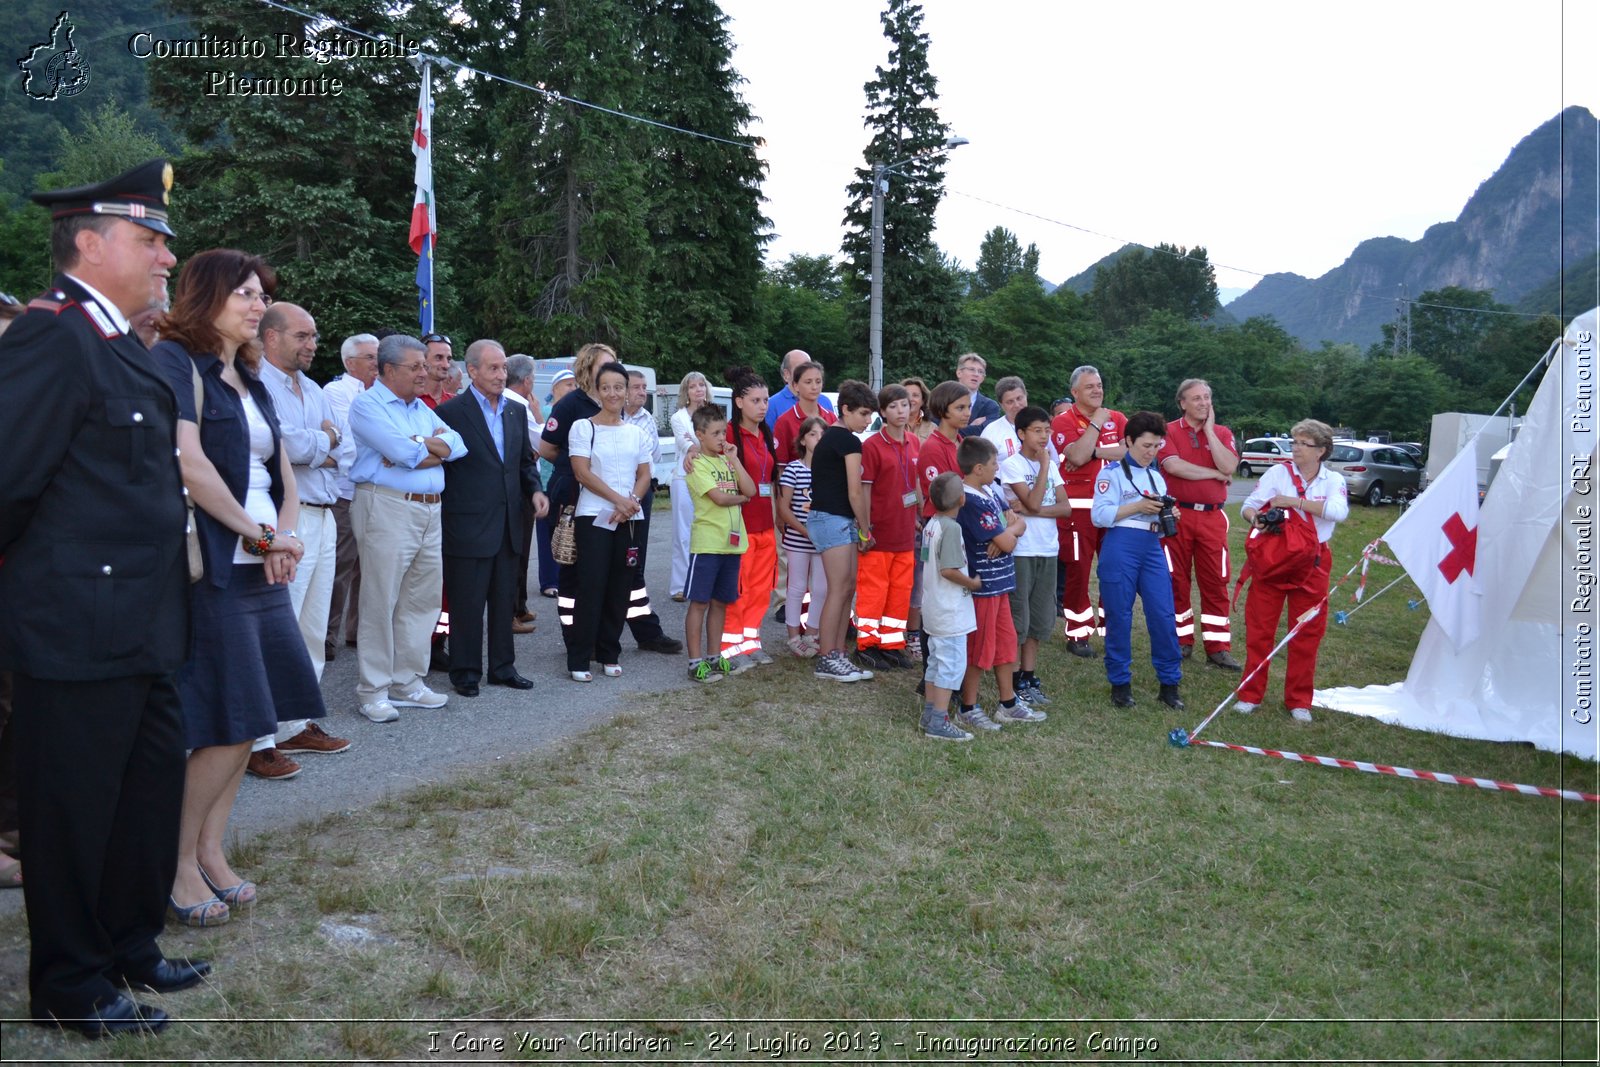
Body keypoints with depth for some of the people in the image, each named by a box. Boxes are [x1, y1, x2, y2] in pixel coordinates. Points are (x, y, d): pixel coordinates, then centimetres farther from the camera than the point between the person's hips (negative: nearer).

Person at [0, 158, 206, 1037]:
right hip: (76, 627, -9)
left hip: (138, 627, 9)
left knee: (152, 790, 19)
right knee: (74, 810, 6)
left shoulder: (117, 341, 14)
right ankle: (71, 988, 24)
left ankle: (129, 947, 36)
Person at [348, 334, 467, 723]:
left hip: (430, 511, 8)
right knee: (381, 601, -3)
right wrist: (434, 446, 0)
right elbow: (403, 451, -18)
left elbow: (457, 444, 5)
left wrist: (417, 445, -10)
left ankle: (408, 683, 20)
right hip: (387, 509, -8)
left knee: (423, 599, 10)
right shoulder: (367, 405, -4)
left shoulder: (421, 408, 18)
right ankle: (373, 691, 5)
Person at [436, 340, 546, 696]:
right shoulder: (450, 411, -9)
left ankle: (502, 666, 24)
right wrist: (440, 520, -10)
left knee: (504, 600, 14)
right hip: (468, 526, -6)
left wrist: (535, 489, -1)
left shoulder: (517, 411, 11)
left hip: (508, 524, 6)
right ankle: (465, 671, 15)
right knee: (467, 603, 3)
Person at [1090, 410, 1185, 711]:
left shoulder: (1157, 477, 20)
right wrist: (1138, 507, -14)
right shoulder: (1113, 472, 1)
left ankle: (1169, 683, 9)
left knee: (1164, 615, -1)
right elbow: (1100, 515, -10)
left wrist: (1169, 517, 3)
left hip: (1152, 549, 5)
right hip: (1120, 547, -5)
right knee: (1119, 617, 1)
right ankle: (1120, 683, 12)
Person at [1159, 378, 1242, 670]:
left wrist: (1209, 429, -6)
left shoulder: (1223, 433, 10)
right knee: (1177, 581, 5)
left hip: (1212, 517, 2)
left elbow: (1229, 466, -9)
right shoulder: (1169, 431, 0)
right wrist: (1215, 474, -7)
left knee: (1216, 582, 2)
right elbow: (1173, 465, -17)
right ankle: (1182, 641, 18)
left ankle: (1217, 647, 7)